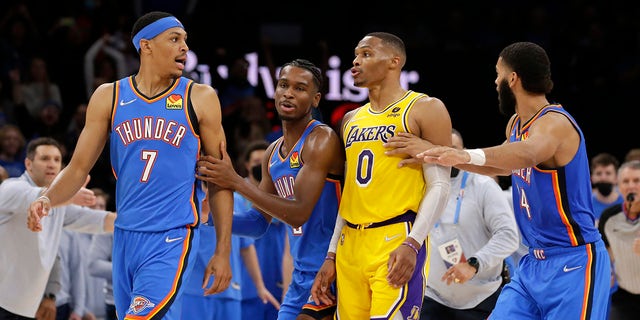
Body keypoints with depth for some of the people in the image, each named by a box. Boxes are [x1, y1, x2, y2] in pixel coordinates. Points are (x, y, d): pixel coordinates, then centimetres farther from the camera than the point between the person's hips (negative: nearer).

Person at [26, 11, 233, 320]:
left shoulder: (200, 98, 1)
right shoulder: (109, 97, 6)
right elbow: (78, 168, 9)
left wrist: (223, 252, 0)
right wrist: (47, 199, -13)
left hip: (172, 239, -4)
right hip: (125, 235, 4)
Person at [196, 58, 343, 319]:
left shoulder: (322, 140, -13)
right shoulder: (273, 153, 13)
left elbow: (299, 214, -22)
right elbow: (259, 223, 17)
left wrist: (236, 182, -21)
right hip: (300, 277, 9)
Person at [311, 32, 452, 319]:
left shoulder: (424, 109, -1)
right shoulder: (351, 120, 19)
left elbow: (439, 185, -7)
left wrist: (413, 244, -19)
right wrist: (331, 256, 16)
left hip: (397, 241, -7)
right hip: (351, 244, 7)